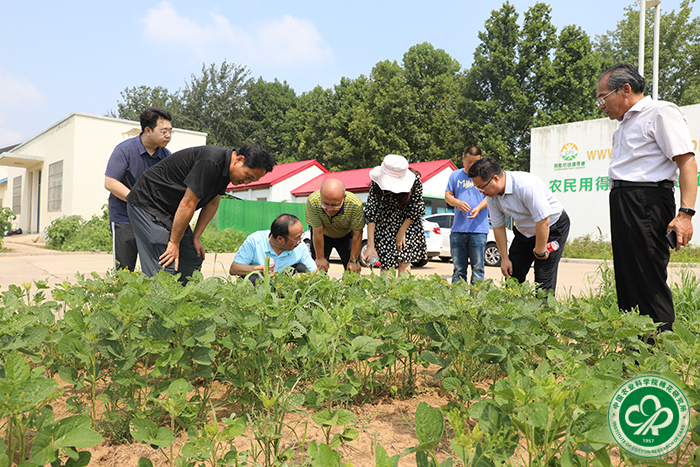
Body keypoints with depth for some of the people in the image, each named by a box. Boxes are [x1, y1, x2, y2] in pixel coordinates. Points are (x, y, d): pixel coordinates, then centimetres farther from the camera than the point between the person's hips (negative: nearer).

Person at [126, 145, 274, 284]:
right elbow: (187, 204, -27)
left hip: (171, 211, 9)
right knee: (167, 266, -16)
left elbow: (212, 204, 6)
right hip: (147, 204, -9)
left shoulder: (226, 167, 0)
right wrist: (174, 242, -20)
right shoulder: (211, 162, -30)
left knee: (193, 259, 7)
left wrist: (195, 238, 3)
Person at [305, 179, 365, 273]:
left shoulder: (355, 205, -36)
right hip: (324, 235, 0)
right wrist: (320, 258, -15)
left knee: (353, 270, -7)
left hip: (346, 235, 0)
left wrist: (353, 261, -16)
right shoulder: (312, 202, -36)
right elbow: (317, 232, -25)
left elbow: (357, 234, -23)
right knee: (319, 268, -7)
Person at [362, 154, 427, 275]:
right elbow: (371, 212, -22)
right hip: (385, 224, 0)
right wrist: (370, 246, -26)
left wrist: (402, 231, -12)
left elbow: (415, 208, -12)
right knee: (385, 264, -6)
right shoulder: (376, 182, -23)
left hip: (408, 221, 0)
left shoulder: (415, 180, -25)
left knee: (404, 263, -10)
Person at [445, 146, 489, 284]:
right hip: (458, 228, 2)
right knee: (458, 267, 5)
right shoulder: (455, 175, 14)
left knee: (477, 267, -2)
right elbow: (447, 195, 10)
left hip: (478, 229, -2)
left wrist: (478, 207, -19)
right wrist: (457, 202, -12)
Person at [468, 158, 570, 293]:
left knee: (544, 279, -12)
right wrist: (505, 258, 1)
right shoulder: (492, 196, -10)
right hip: (524, 232, 7)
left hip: (553, 228, -6)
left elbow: (543, 221, -31)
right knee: (512, 274, 3)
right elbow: (498, 227, -1)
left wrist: (540, 252, -20)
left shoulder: (526, 185, -34)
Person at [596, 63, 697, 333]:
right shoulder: (625, 124, 23)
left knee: (648, 281, -9)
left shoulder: (661, 113, -4)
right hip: (621, 202, 9)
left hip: (647, 201, -9)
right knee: (626, 279, 10)